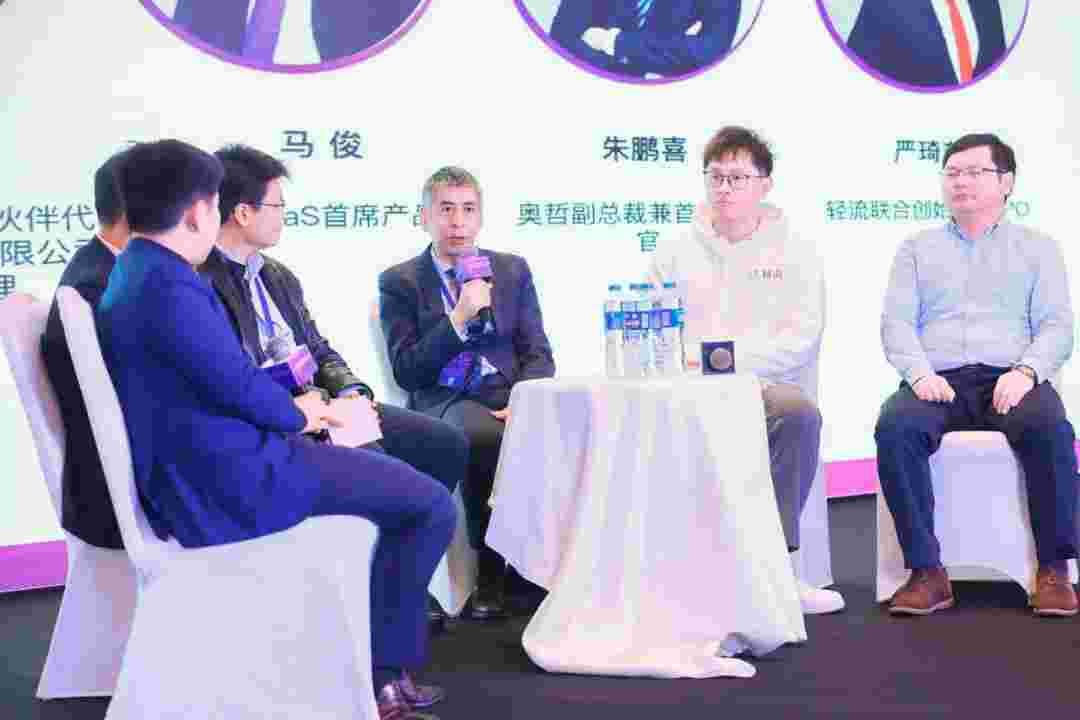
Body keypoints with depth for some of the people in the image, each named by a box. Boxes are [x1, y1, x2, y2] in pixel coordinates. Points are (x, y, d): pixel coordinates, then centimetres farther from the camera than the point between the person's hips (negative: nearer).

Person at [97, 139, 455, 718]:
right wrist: (297, 413, -3)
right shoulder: (169, 286, -22)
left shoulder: (130, 273, 12)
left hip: (193, 472, 11)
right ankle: (382, 673, 7)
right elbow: (239, 386, -23)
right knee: (433, 505, -5)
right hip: (231, 485, -11)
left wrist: (290, 409, 8)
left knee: (383, 470, 26)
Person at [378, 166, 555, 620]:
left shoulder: (512, 270, 15)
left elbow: (538, 354, 9)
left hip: (511, 395, 3)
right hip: (444, 401, -3)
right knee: (483, 437, -37)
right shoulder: (399, 283, 6)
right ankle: (490, 571, -19)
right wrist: (459, 318, -14)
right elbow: (406, 373, -3)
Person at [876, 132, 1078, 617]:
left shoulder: (1036, 247, 20)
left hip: (1008, 381, 0)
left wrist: (1027, 370, -14)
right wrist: (919, 372, -11)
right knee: (894, 426, -33)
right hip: (938, 382, 1)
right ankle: (927, 572, -26)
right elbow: (896, 321, 9)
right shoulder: (917, 248, 23)